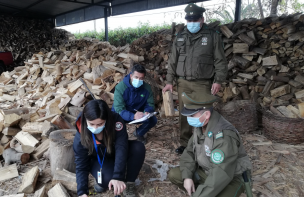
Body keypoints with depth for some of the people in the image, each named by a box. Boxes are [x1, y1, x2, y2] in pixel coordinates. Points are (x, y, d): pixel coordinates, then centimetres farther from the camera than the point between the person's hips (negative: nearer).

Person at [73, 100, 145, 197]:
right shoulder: (80, 138, -27)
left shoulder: (115, 120, -32)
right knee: (107, 180, -33)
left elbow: (121, 148, -37)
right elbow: (81, 167, -19)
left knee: (138, 148, -30)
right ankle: (102, 180, 6)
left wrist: (118, 177, -44)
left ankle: (129, 184, -11)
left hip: (116, 154, 1)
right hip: (99, 160, -1)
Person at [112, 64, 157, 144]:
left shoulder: (147, 88, -15)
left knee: (153, 120, -19)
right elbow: (119, 110, -32)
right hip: (123, 115, -3)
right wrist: (133, 116, -50)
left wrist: (147, 112, -33)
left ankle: (139, 133, 14)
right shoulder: (120, 87, -26)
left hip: (137, 113, 3)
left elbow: (150, 104, -7)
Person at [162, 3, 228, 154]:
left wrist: (218, 80, -8)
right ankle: (185, 143, 19)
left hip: (203, 83, -3)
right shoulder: (180, 38, 11)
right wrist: (169, 81, 7)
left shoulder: (213, 36, 2)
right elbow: (173, 61, 12)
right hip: (183, 82, 3)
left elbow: (220, 61, 1)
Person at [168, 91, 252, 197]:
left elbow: (221, 174, -35)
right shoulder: (201, 125, -7)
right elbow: (190, 152, 1)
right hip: (208, 172, 7)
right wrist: (187, 176, -13)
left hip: (230, 179, -7)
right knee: (174, 175, -3)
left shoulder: (224, 136, -33)